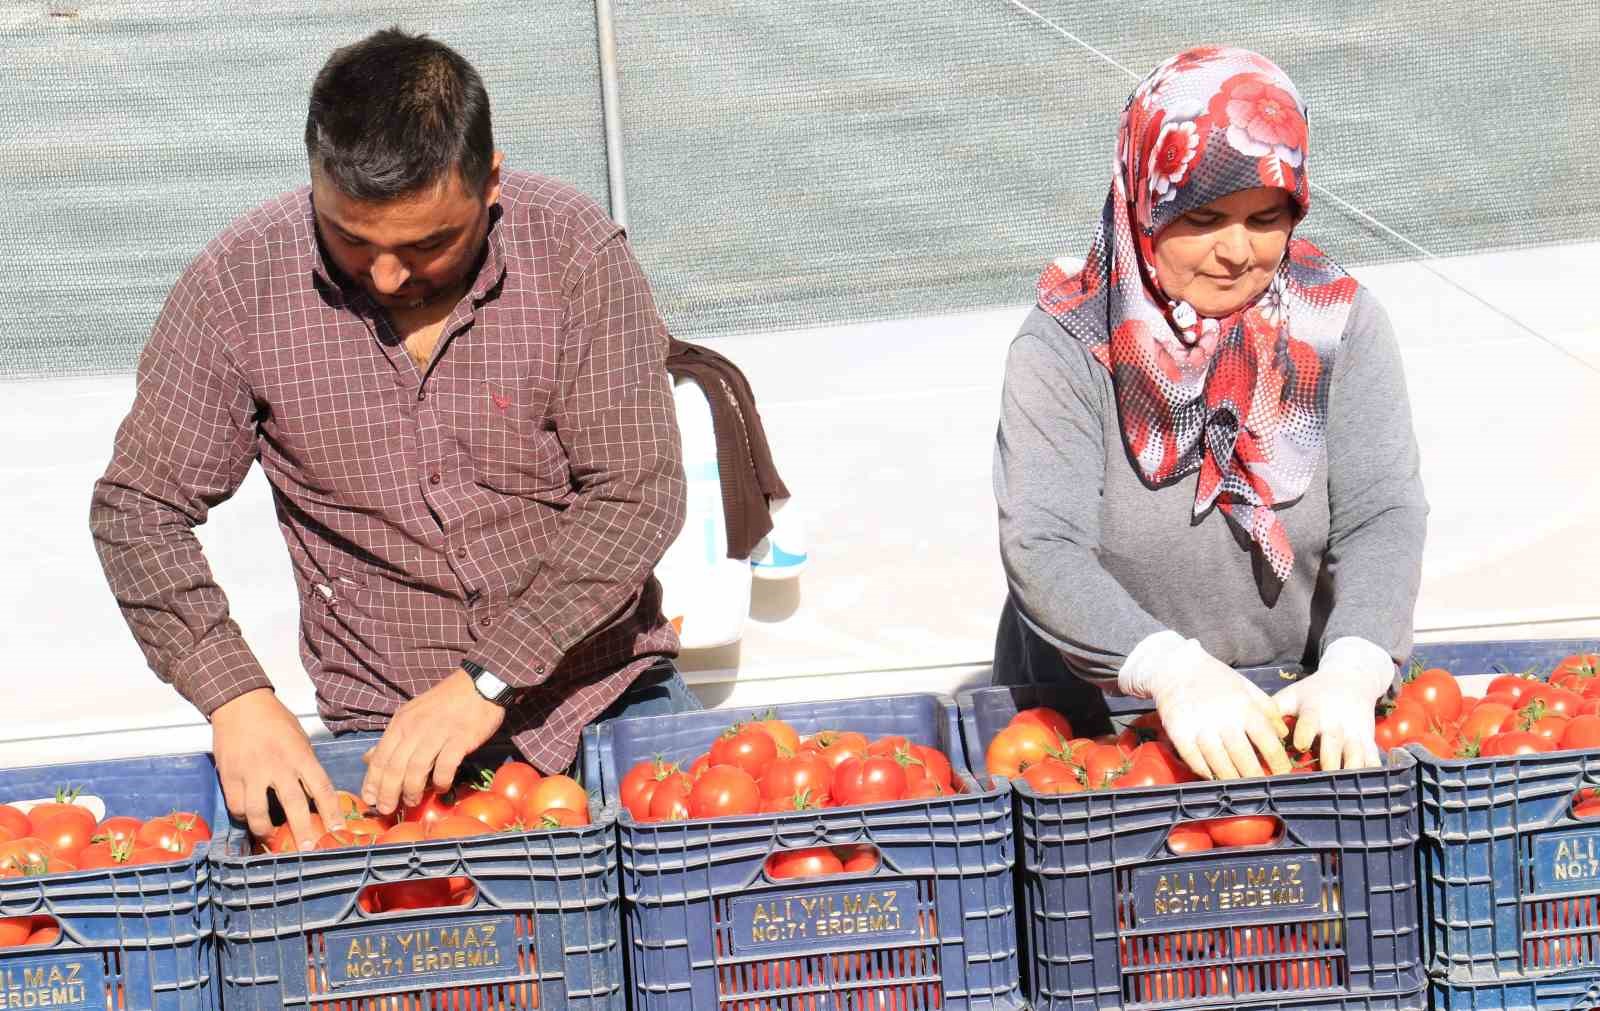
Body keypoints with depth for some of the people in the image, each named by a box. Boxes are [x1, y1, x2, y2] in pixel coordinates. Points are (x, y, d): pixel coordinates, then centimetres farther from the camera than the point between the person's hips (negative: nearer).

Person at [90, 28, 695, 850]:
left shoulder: (574, 251, -10)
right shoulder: (238, 283, -8)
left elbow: (637, 495, -13)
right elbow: (138, 509, -2)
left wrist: (488, 682, -22)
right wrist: (236, 696, -17)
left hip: (606, 685, 0)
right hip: (386, 721, 0)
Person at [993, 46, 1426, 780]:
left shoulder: (1339, 321, -3)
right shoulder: (1064, 347, -10)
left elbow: (1382, 514, -10)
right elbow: (1041, 550, -20)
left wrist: (1351, 671, -29)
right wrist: (1171, 671, -37)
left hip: (1293, 711, 2)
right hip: (1087, 722, -1)